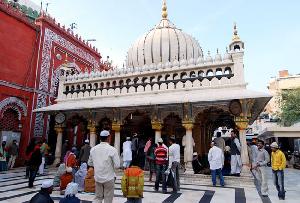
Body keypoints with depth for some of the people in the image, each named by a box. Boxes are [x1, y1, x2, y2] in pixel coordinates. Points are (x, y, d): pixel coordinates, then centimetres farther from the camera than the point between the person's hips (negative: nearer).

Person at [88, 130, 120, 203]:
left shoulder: (93, 149, -2)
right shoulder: (112, 149, -16)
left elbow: (89, 163, 9)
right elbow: (117, 165, -15)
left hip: (97, 178, 4)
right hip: (109, 178, -4)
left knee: (98, 197, 19)